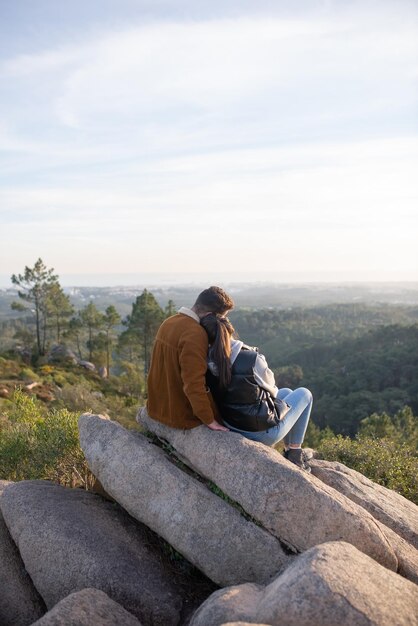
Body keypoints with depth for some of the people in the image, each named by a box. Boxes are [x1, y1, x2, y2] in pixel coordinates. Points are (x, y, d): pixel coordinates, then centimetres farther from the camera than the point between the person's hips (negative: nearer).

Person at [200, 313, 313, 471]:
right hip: (264, 433, -6)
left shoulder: (209, 364, -13)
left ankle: (288, 450, 36)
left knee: (286, 392, 29)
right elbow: (271, 388, -6)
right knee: (304, 394, 19)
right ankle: (294, 454, 22)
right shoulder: (252, 359, -26)